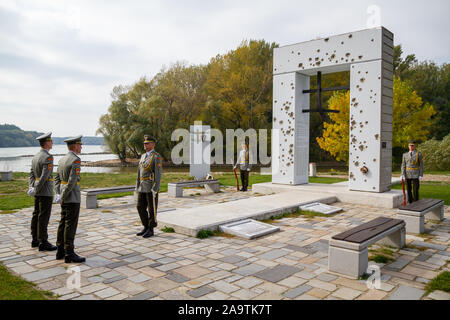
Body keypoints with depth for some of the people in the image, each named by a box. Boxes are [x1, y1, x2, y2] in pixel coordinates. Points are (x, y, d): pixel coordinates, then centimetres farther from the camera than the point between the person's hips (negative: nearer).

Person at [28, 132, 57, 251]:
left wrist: (31, 187, 2)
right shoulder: (48, 157, -18)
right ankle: (43, 242, 1)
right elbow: (45, 176, -23)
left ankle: (35, 240, 23)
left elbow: (32, 174, 11)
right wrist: (36, 190, -16)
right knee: (44, 217, -5)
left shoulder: (36, 156, 12)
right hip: (46, 192, -9)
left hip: (38, 192, 9)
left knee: (36, 215, 14)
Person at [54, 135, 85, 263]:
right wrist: (63, 197, -15)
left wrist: (58, 194, 9)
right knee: (70, 225, -5)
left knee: (63, 223, 13)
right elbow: (72, 181, -22)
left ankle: (60, 251, 21)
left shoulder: (62, 160, 12)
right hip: (73, 198, -9)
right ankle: (69, 253, -1)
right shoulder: (76, 160, -16)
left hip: (64, 198, 9)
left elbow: (57, 178, 14)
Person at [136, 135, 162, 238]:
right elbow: (139, 172, 17)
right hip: (142, 187, 8)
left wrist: (155, 189, -21)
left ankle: (151, 230, 9)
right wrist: (137, 186, 14)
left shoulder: (156, 157, -11)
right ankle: (146, 227, 21)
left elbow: (158, 173, -16)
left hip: (151, 187, -8)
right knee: (141, 207, 9)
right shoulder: (143, 156, 15)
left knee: (151, 209, 0)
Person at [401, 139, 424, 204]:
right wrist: (403, 174, -8)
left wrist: (421, 175, -10)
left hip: (416, 175, -3)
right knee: (409, 190, 6)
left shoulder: (419, 154, -3)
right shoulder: (405, 155, 6)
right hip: (407, 175, 3)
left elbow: (421, 165, -4)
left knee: (415, 190, -3)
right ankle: (410, 203, 16)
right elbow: (403, 165, 3)